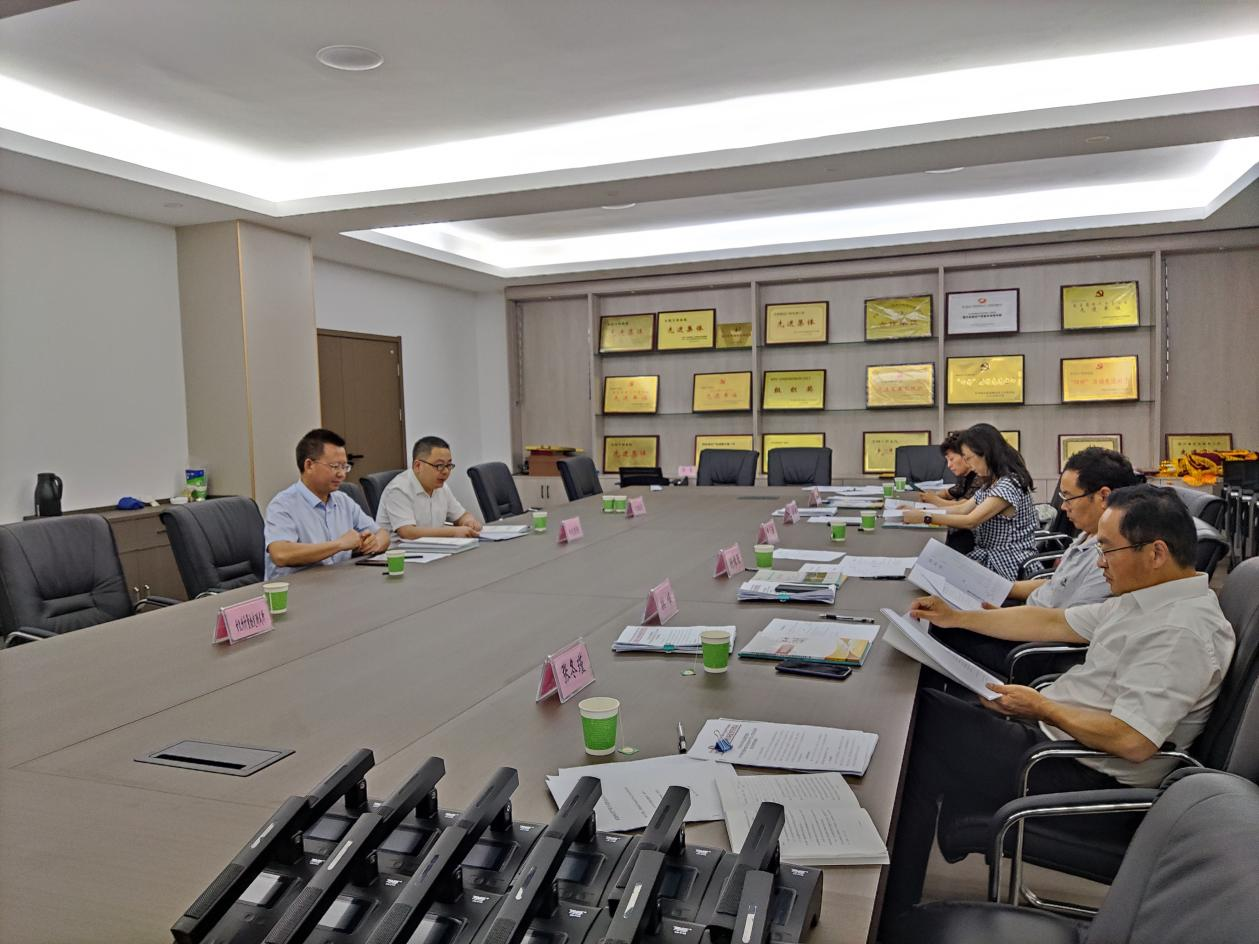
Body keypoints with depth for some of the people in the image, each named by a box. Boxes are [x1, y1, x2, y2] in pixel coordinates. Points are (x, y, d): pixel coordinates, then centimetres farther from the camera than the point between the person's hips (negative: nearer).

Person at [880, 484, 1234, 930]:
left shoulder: (1181, 632, -24)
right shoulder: (1148, 598, 7)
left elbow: (1132, 741, -30)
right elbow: (1054, 622, 15)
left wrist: (1041, 707, -16)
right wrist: (957, 617, 14)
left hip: (1087, 775, -10)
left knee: (918, 733, -12)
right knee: (921, 707, 6)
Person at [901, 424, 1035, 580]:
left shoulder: (1009, 485, -17)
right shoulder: (990, 483, 14)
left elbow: (970, 521, -22)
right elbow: (962, 509, 9)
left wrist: (926, 517, -21)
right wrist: (917, 512, 1)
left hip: (1008, 565, -8)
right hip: (989, 557, 8)